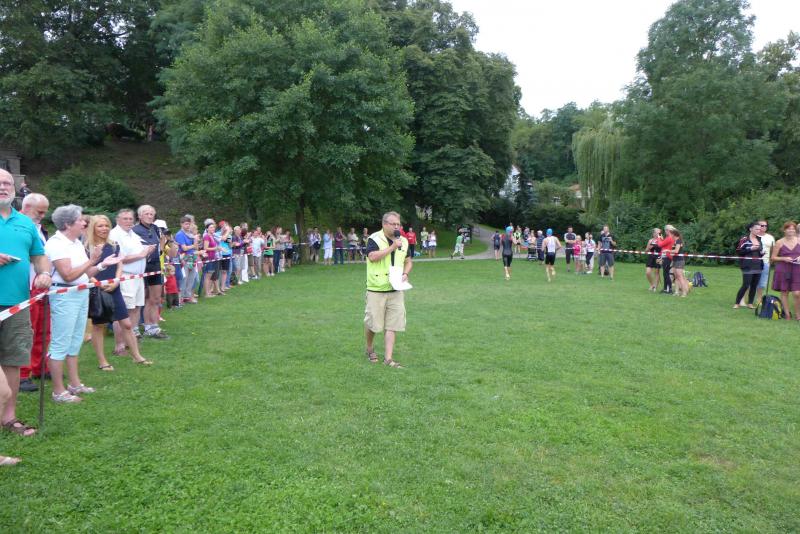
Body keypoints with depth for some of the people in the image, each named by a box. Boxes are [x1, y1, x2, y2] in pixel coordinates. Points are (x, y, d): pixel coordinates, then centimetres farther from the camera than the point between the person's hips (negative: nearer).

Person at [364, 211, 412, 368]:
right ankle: (370, 349, 31)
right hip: (376, 289, -4)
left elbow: (408, 261, 20)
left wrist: (406, 274, -1)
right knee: (372, 322, 4)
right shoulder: (375, 239, -8)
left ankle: (388, 358, 6)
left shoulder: (403, 241, 10)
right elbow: (372, 257, -25)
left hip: (396, 290, 5)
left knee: (392, 325, 1)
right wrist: (392, 247, -22)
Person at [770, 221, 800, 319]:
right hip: (783, 270, -1)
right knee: (784, 293, 5)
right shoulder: (779, 242, 1)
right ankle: (787, 314, 16)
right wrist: (784, 258, -12)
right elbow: (773, 257, 2)